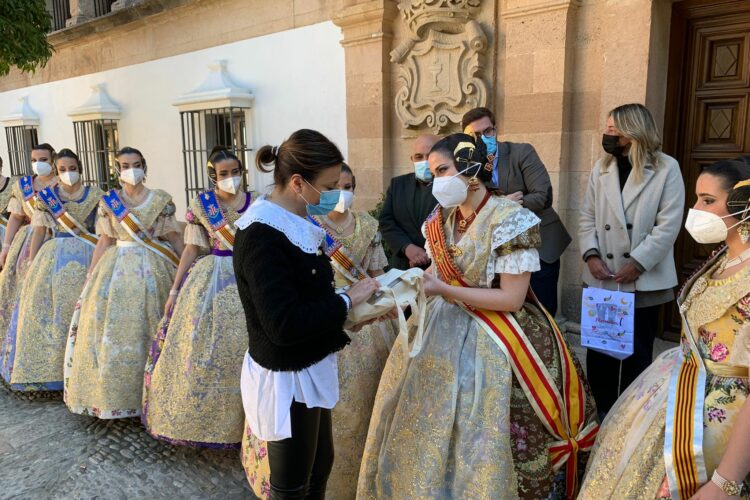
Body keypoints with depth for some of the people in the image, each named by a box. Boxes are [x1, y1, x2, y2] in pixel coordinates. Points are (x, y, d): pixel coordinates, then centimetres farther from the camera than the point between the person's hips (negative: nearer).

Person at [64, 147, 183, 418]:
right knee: (112, 327, 0)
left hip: (153, 268, -1)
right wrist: (90, 276, 5)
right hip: (117, 267, 2)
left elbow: (174, 237, 4)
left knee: (147, 329, 1)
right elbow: (105, 241, 7)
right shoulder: (108, 201, 5)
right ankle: (113, 393, 13)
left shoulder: (161, 200, 1)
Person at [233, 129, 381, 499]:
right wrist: (347, 300, -20)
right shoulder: (261, 235, -25)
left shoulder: (293, 221, 4)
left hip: (309, 369, 9)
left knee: (320, 465, 24)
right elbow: (284, 324, -30)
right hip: (286, 377, -9)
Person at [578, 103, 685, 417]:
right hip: (602, 278, 4)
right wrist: (591, 255, -10)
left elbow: (669, 225, -10)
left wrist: (637, 264, -15)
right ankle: (600, 412, 28)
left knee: (637, 353, 11)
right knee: (597, 349, 11)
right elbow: (587, 216, 4)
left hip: (643, 280, -3)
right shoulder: (601, 168, 8)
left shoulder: (667, 168, -4)